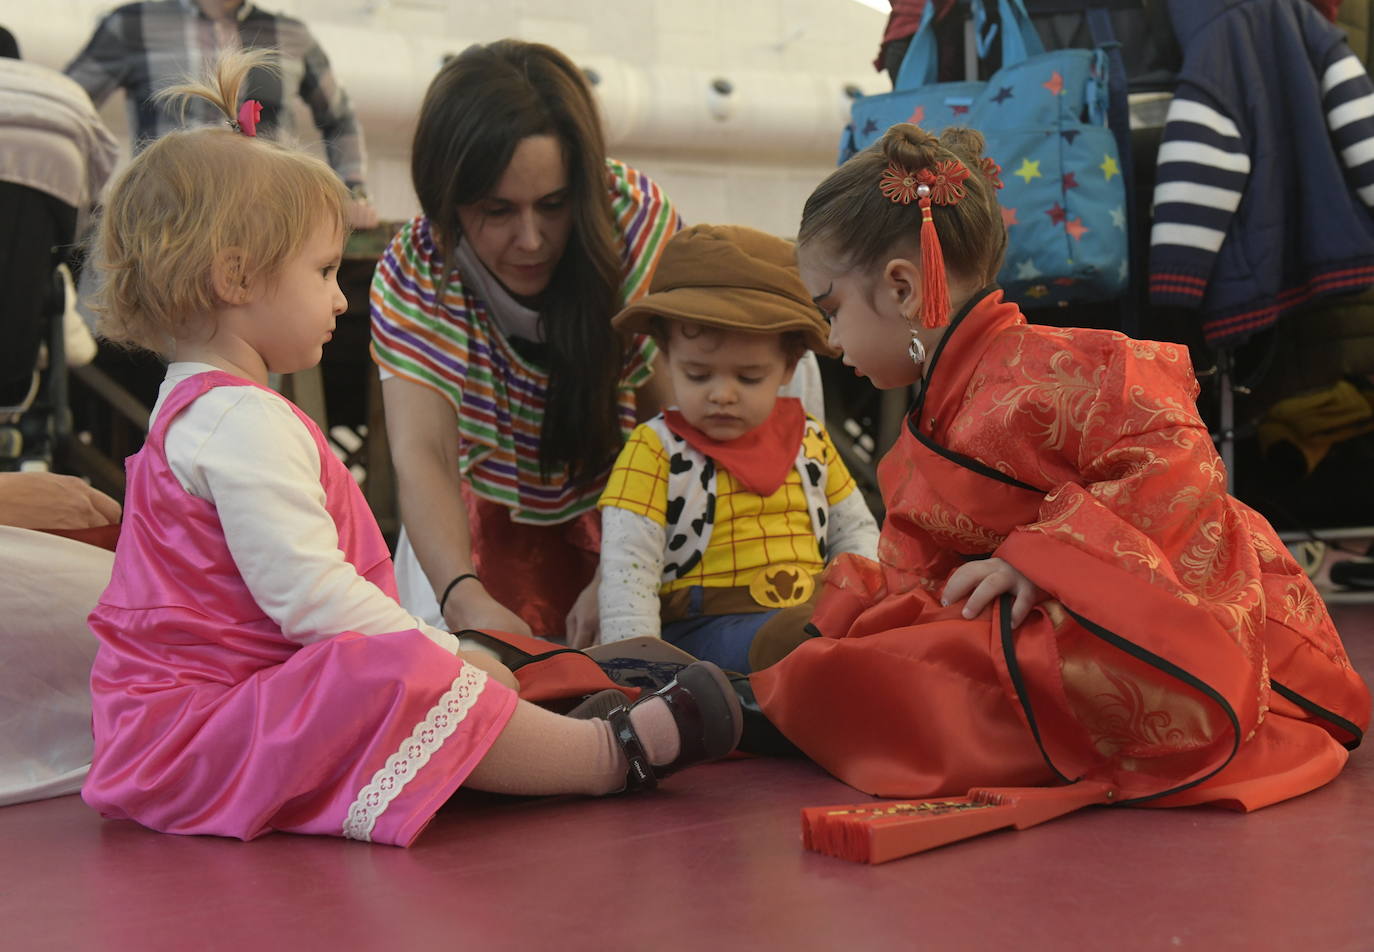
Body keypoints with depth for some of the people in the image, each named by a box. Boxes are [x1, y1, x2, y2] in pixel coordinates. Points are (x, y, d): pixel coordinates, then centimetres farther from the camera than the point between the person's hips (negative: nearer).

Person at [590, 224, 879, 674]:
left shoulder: (810, 439, 15)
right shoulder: (655, 450, 1)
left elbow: (856, 531, 23)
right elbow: (627, 570, -7)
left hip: (820, 617, 5)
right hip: (703, 631, -5)